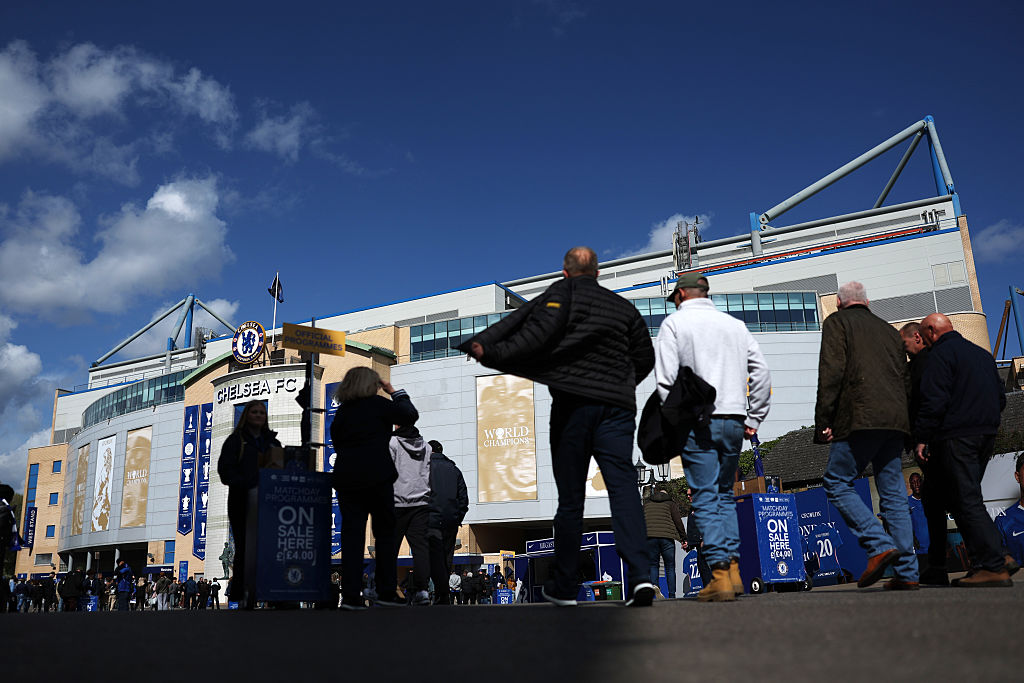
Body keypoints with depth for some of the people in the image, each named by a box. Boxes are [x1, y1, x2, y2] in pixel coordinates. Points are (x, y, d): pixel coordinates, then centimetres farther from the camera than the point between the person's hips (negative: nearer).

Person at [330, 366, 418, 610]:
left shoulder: (342, 410, 11)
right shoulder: (379, 404, -1)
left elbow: (337, 441, 13)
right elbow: (410, 416, 4)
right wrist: (395, 393, 14)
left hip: (346, 478, 4)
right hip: (377, 477, -4)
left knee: (351, 535, 2)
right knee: (385, 534, 6)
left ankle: (351, 596, -2)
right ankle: (387, 594, 6)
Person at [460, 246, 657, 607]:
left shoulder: (562, 293, 3)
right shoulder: (624, 306, 18)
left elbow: (537, 335, -13)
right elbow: (645, 358, 20)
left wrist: (491, 352, -9)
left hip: (573, 402, -3)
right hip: (617, 405, 3)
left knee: (570, 496, 3)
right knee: (623, 487, -4)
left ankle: (564, 587, 11)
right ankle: (639, 575, -20)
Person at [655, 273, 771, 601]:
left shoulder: (674, 323, 2)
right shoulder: (735, 324, 15)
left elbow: (666, 378, -9)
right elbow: (761, 372, 10)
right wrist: (753, 419, 12)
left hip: (697, 422, -4)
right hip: (734, 421, 5)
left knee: (705, 498, -2)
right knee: (725, 494, 15)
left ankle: (721, 575, -8)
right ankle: (733, 569, 9)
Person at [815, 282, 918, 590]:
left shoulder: (837, 322, 5)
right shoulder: (889, 330, 24)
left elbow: (831, 372, -8)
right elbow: (906, 379, 21)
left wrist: (823, 421, -8)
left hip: (859, 419, -6)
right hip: (895, 420, 7)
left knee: (837, 483, 1)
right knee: (893, 493, 7)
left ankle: (880, 545, -14)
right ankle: (906, 572, 5)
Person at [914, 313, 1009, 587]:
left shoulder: (941, 354, -7)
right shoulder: (983, 354, 20)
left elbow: (934, 401, -16)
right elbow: (1000, 398, 22)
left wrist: (922, 438, -13)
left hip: (956, 438, -9)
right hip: (987, 435, 9)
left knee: (968, 501, -7)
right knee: (961, 500, 14)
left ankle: (994, 568, -9)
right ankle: (986, 560, 11)